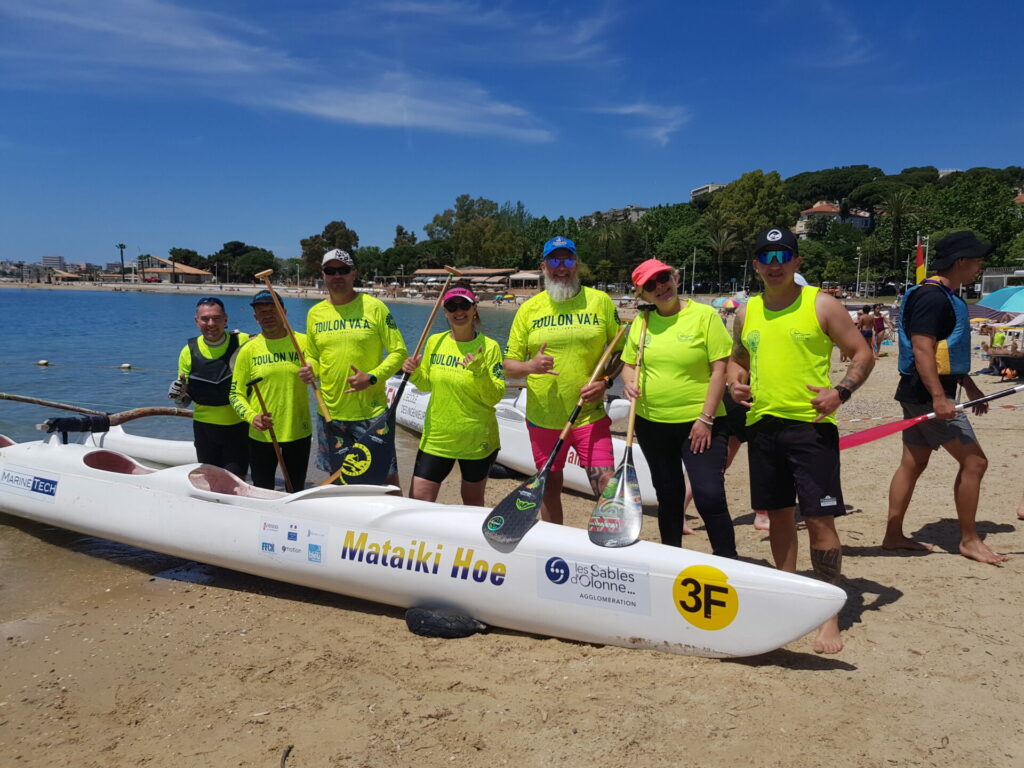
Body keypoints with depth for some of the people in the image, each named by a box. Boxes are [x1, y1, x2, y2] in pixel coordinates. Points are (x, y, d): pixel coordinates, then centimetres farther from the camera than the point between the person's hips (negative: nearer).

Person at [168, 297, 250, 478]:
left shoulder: (244, 342, -9)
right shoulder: (189, 352, -2)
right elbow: (186, 400, 7)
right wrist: (179, 396, -16)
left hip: (239, 426, -2)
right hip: (205, 427, 2)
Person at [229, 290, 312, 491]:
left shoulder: (304, 343, -2)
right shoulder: (248, 350, -1)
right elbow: (236, 394, 0)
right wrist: (252, 417, -17)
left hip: (299, 432, 0)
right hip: (261, 435, 0)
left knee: (296, 492, 16)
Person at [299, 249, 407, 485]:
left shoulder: (374, 307, -5)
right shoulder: (315, 313, 8)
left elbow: (399, 352, -5)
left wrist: (372, 377, -19)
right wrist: (309, 370, -4)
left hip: (371, 411, -4)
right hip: (330, 411, 4)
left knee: (386, 476, 2)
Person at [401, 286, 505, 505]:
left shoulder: (489, 347, -8)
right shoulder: (435, 342, 2)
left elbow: (495, 398, -11)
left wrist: (480, 372, -26)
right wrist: (415, 373, -7)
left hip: (476, 440, -2)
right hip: (436, 437, 3)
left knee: (473, 502, 14)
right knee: (418, 500, -2)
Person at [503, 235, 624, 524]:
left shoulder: (600, 301, 1)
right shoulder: (529, 309, 3)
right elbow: (509, 365, 4)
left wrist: (605, 381, -10)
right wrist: (530, 366, -17)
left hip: (590, 416, -1)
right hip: (543, 418, 2)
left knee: (607, 488, -7)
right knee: (550, 486, 13)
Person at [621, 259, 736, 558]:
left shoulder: (704, 315, -6)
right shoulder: (641, 323, 7)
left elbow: (719, 369, -10)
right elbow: (628, 364, 16)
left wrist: (706, 418, -14)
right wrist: (630, 383, -8)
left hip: (699, 424, -4)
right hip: (651, 423, 5)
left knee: (709, 496, -11)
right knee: (668, 496, 15)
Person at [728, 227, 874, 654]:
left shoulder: (821, 305, -2)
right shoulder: (747, 313, 11)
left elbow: (862, 354, 0)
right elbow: (737, 358, 24)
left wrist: (841, 391, -16)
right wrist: (736, 381, 2)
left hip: (811, 425, -4)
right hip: (762, 424, 5)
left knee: (819, 519, -5)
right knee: (779, 514, 13)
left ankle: (829, 615, 7)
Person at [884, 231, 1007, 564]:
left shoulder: (947, 297, 17)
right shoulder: (933, 297, -16)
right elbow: (922, 350, -24)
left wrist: (970, 386, 28)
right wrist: (939, 397, -30)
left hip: (924, 395, 10)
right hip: (928, 394, -10)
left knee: (913, 463, 11)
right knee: (974, 461, -5)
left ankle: (893, 535, 17)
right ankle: (969, 540, 7)